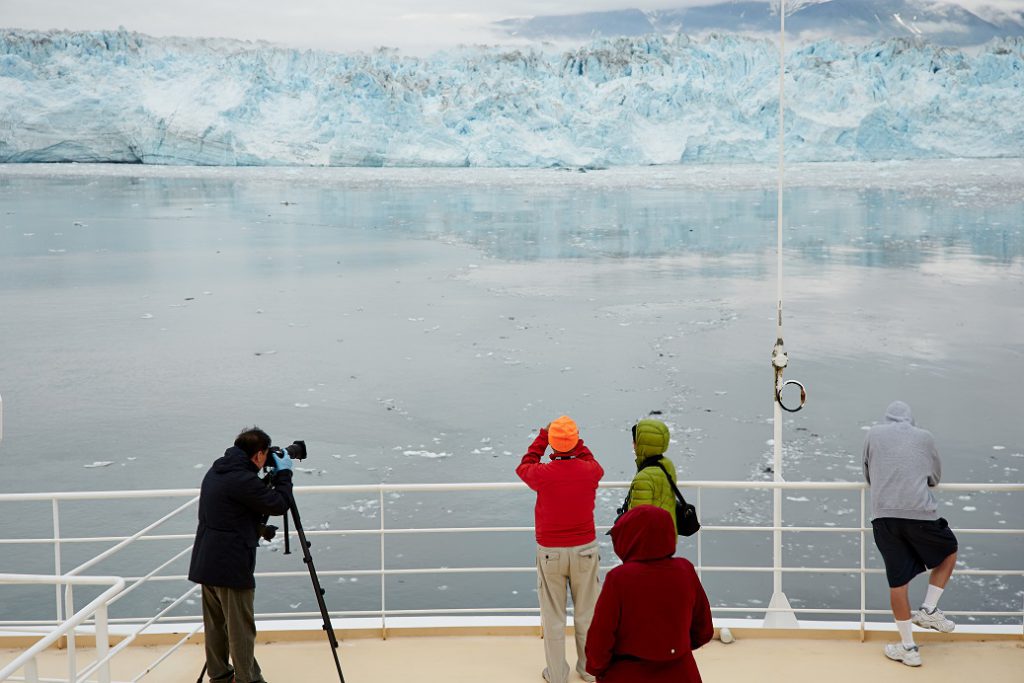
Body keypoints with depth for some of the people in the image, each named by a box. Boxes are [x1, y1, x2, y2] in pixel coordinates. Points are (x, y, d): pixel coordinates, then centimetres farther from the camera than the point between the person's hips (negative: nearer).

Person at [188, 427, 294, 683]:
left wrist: (274, 478, 16)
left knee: (215, 623, 17)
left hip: (206, 564, 9)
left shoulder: (216, 471, 9)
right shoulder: (243, 481, -21)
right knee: (241, 628, 0)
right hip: (231, 567, -9)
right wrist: (284, 473, 1)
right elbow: (279, 505, -11)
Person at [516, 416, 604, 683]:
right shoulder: (590, 471, -13)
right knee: (587, 614, 16)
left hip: (550, 553, -2)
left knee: (553, 618, 10)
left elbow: (523, 467, 7)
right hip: (585, 550, 2)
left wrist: (542, 437, 11)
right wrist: (576, 442, 19)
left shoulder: (542, 474, -18)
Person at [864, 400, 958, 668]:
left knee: (898, 582, 7)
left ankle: (908, 648, 13)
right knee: (949, 552, 27)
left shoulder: (874, 434, 14)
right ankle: (929, 609, 18)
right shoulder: (925, 437, 14)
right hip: (920, 513, -1)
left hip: (883, 515, 1)